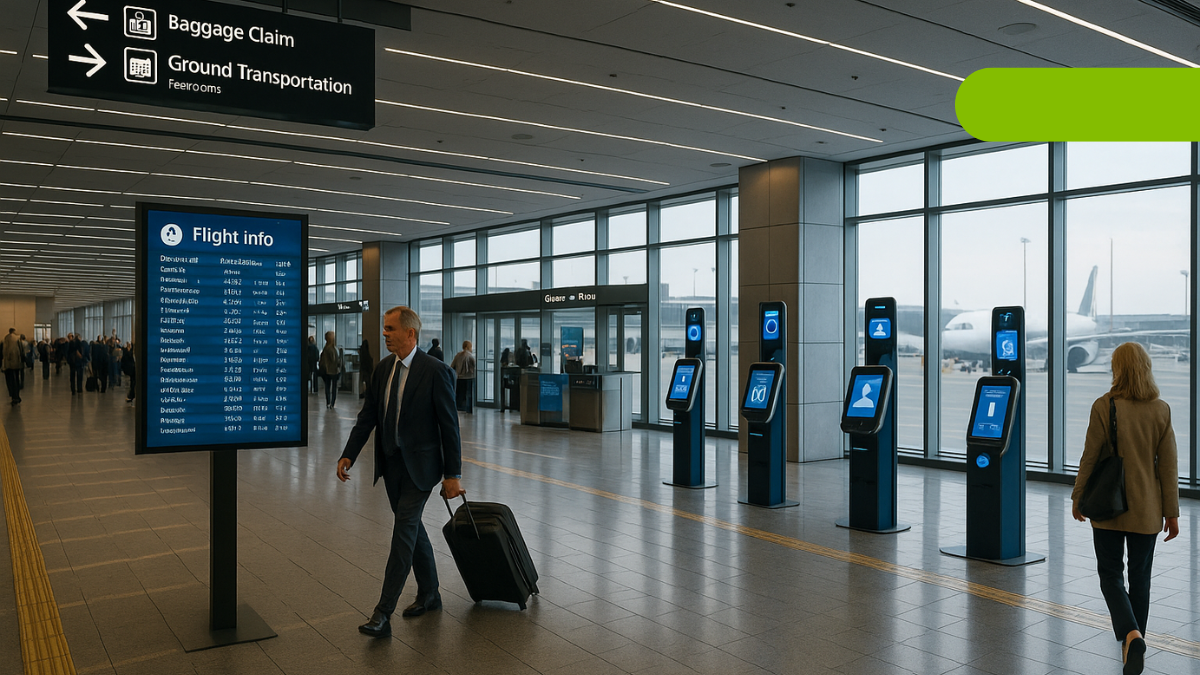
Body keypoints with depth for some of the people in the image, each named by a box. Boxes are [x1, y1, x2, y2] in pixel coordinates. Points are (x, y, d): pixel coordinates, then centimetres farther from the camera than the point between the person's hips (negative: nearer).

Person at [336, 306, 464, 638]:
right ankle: (429, 594, 33)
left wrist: (452, 474, -13)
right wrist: (348, 455, -2)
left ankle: (383, 614, -6)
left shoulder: (435, 371, -14)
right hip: (390, 463, 7)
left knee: (404, 531, -9)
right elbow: (367, 417, 9)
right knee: (412, 528, 17)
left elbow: (449, 425, -13)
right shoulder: (383, 369, 6)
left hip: (419, 465, -7)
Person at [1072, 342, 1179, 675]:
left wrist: (1078, 497, 3)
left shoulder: (1104, 407, -13)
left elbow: (1090, 457, -9)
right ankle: (1133, 636, 25)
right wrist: (1171, 511, 6)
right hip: (1146, 508, 3)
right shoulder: (1161, 410, -4)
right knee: (1140, 575, 16)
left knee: (1110, 573, 7)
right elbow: (1168, 464, -1)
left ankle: (1131, 634, -14)